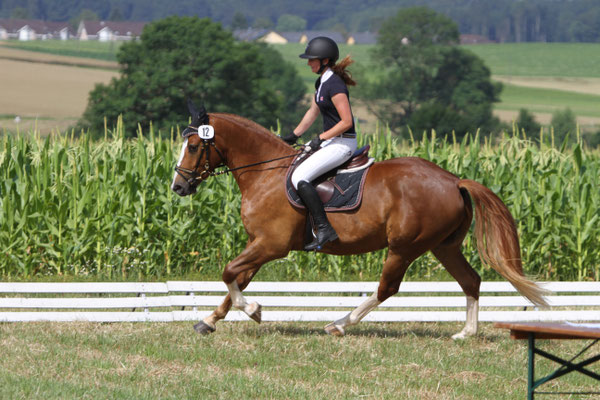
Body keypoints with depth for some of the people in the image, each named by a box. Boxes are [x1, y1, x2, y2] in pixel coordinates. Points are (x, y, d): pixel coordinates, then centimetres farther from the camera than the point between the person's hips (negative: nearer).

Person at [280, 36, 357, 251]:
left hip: (343, 143, -11)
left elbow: (346, 122, -23)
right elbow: (313, 112, 23)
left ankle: (324, 229, -23)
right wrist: (294, 135, 18)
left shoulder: (334, 85, -20)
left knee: (299, 178, -22)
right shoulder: (321, 82, 11)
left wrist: (321, 138, -19)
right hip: (330, 141, 11)